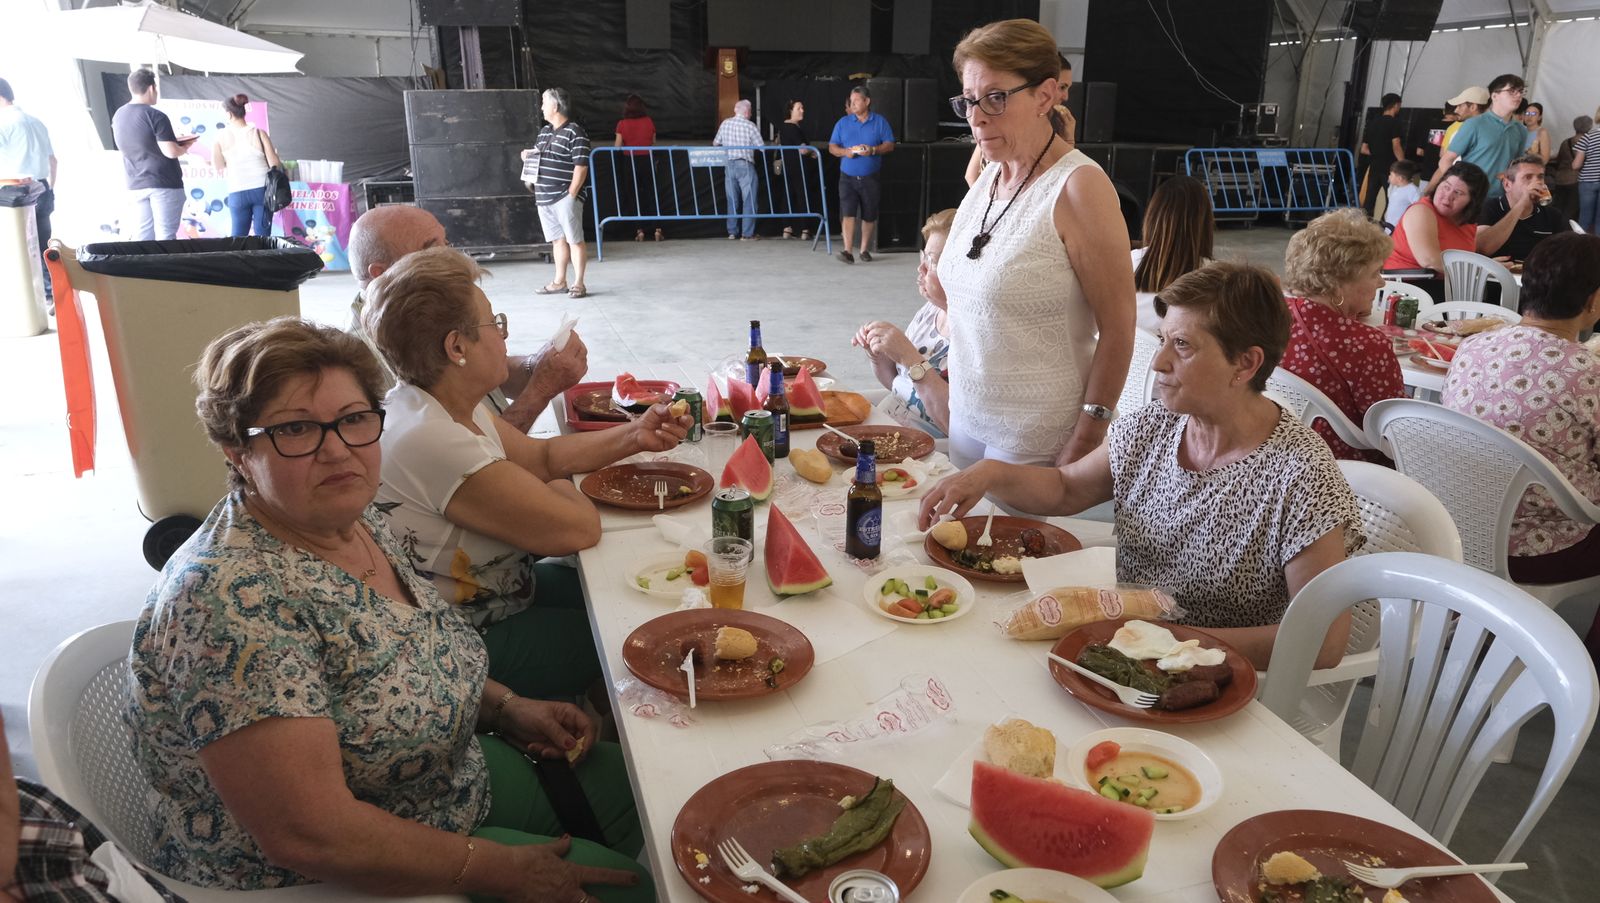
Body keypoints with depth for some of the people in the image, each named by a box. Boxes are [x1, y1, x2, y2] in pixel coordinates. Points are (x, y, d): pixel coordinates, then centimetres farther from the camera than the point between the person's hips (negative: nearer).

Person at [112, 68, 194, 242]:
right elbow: (171, 151, -18)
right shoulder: (156, 116, -12)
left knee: (140, 238, 7)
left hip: (135, 186, 6)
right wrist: (185, 147, 3)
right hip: (164, 184, -6)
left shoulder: (118, 116, 9)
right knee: (164, 238, -3)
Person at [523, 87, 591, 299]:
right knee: (557, 240, 13)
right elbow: (536, 153, 29)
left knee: (574, 240, -2)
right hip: (544, 198, 8)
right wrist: (528, 155, 5)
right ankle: (560, 282, 19)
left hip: (565, 197, -8)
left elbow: (581, 167, -13)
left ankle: (578, 283, 3)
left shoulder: (575, 133, -9)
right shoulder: (544, 131, 16)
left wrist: (572, 194, -16)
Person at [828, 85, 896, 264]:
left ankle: (864, 249, 23)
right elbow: (832, 147, 7)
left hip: (870, 178, 0)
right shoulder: (843, 122, 8)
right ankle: (848, 251, -17)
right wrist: (845, 152, -13)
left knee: (869, 216, 8)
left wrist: (873, 150, -17)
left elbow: (890, 145, 0)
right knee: (847, 213, -13)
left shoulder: (880, 122, 4)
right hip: (848, 177, 0)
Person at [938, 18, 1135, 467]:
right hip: (967, 417, 7)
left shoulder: (1077, 187, -16)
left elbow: (1117, 329, -16)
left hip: (1035, 442, -7)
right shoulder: (987, 178, 5)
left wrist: (1082, 447, -17)